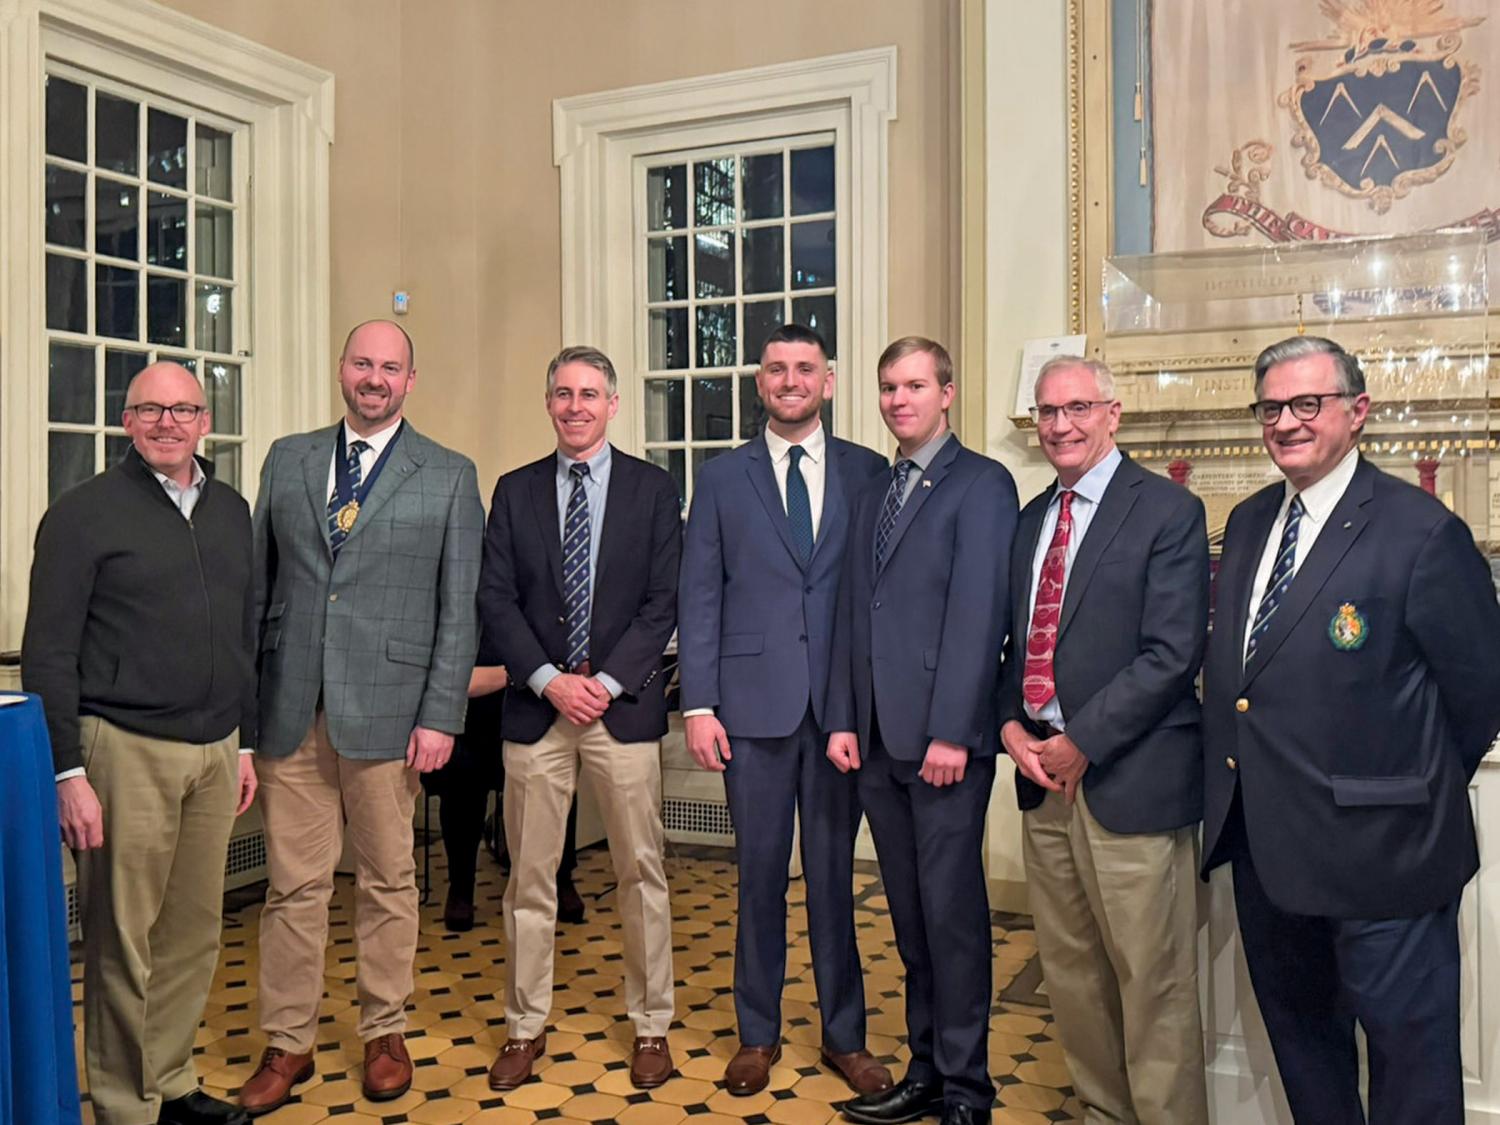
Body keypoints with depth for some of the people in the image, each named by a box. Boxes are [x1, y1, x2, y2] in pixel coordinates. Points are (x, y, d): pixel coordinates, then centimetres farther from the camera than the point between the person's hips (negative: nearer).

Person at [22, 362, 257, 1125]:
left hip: (215, 752, 5)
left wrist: (245, 743, 16)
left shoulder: (231, 512, 11)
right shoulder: (84, 513, -4)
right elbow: (48, 654, -6)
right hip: (127, 751, -5)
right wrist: (68, 773, -11)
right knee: (123, 940, 4)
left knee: (194, 932, 11)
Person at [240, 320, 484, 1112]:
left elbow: (459, 610, -1)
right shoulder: (287, 460, 10)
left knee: (388, 881, 9)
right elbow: (258, 586, 10)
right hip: (289, 710, 2)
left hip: (388, 710, -2)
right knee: (294, 885, 7)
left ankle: (385, 1034, 25)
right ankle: (287, 1044, 21)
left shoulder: (449, 477, 2)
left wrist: (440, 717, -7)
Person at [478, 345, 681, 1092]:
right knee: (529, 877, 8)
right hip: (535, 706, 1)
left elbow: (662, 602, -2)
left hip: (624, 705, -1)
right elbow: (496, 600, 2)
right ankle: (526, 1027, 21)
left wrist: (607, 681, -11)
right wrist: (549, 681, -10)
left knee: (641, 873, 6)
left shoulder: (652, 489, 4)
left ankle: (650, 1025, 19)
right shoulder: (515, 491, 8)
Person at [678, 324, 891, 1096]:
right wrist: (698, 704, -4)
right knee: (760, 873, 9)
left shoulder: (869, 473, 5)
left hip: (844, 705, 0)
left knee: (834, 873, 9)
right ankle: (758, 1034, 24)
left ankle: (844, 1035, 24)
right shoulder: (721, 479, 6)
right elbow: (699, 598, 3)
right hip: (753, 704, 0)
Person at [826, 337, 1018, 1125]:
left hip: (945, 737, -7)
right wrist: (842, 720, 7)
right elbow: (852, 616, 15)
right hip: (879, 739, 7)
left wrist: (952, 733, -17)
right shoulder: (873, 494, 18)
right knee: (909, 912, 13)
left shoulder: (981, 485, -5)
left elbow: (979, 616, -13)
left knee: (951, 909, 0)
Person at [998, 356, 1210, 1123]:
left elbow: (1174, 653, -14)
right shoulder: (1031, 519, 14)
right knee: (1070, 971, 15)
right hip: (1044, 773, 7)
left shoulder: (1167, 511, -7)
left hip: (1129, 779, -6)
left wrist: (1081, 744, -15)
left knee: (1150, 981, 1)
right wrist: (1011, 725, 0)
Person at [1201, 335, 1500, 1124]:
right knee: (1297, 1027, 22)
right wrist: (1236, 781, 9)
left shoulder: (1422, 532, -15)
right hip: (1262, 842, 7)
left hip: (1375, 847, -7)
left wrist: (1419, 790, 3)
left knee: (1407, 1044, 9)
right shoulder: (1248, 523, 8)